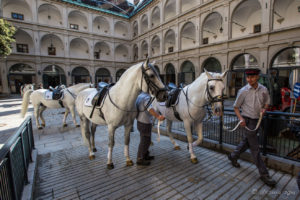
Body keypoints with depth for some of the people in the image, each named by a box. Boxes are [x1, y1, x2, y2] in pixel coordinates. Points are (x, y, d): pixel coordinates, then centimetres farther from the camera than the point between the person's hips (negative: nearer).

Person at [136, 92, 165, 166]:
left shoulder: (140, 95, 9)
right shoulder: (147, 97, -21)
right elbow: (150, 108, -38)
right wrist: (158, 116, -50)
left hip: (140, 122, 10)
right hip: (145, 123, -10)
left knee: (145, 140, 21)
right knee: (145, 141, 3)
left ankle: (145, 155, 37)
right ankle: (140, 160, 15)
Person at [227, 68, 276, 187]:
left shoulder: (264, 90, -1)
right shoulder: (243, 91, -12)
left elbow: (267, 102, 15)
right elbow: (236, 107, -4)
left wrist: (264, 109, -8)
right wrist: (240, 118, -18)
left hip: (257, 120, 5)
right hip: (247, 120, -5)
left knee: (246, 142, 19)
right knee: (255, 148, 1)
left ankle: (233, 156, 42)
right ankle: (264, 174, 15)